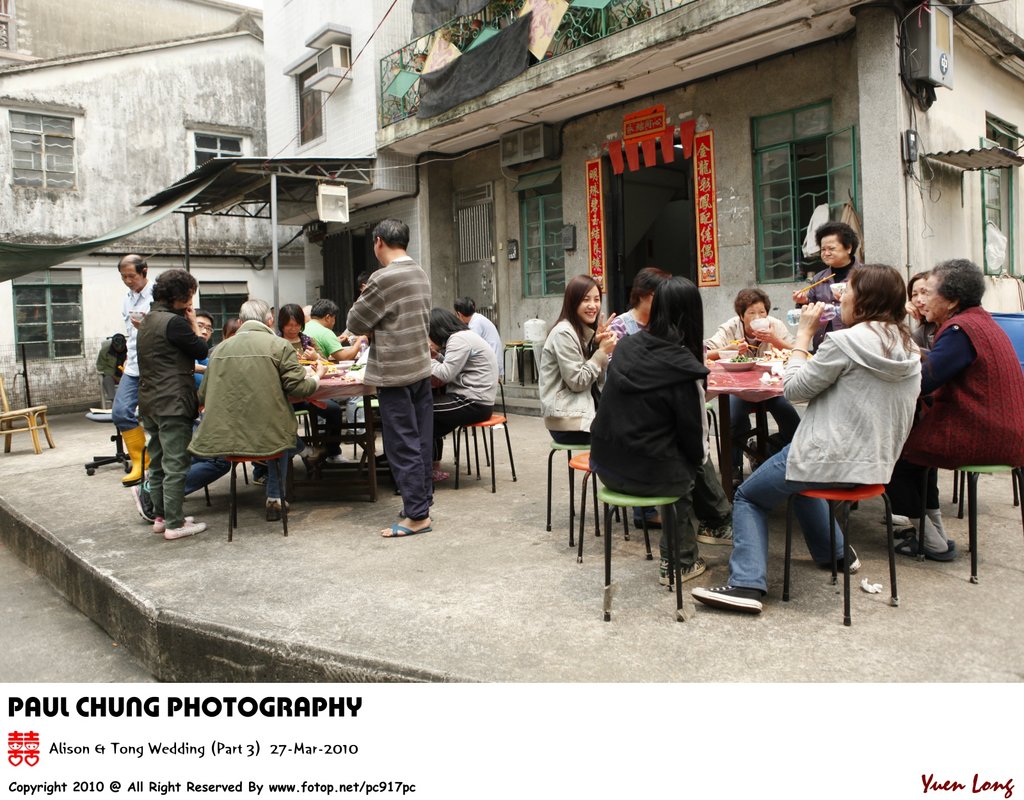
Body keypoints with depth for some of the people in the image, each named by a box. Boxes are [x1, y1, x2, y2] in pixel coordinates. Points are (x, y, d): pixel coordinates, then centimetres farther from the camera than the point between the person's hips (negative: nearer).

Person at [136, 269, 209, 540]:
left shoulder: (148, 320, 15)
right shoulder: (174, 322, -15)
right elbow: (202, 351, -8)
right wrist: (193, 323, 1)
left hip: (149, 402, 10)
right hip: (172, 403, -10)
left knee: (158, 462, 15)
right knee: (175, 464, -5)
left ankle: (160, 516, 24)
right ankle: (174, 523, 0)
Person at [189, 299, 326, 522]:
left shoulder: (220, 348, 8)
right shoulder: (279, 345, -5)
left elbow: (203, 395, 12)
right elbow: (299, 387, -9)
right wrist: (317, 376, 13)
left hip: (223, 436, 4)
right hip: (269, 437, -4)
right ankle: (275, 498, 34)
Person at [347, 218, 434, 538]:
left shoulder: (383, 278, -17)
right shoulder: (421, 274, 9)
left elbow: (354, 323, -8)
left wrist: (366, 315, 12)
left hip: (394, 373, -8)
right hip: (421, 368, 8)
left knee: (403, 445, -2)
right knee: (421, 440, 12)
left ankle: (417, 515, 2)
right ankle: (422, 501, 22)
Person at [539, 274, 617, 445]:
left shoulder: (587, 332, 12)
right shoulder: (564, 333, -13)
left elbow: (599, 380, 7)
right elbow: (577, 382, -16)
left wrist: (600, 345, -5)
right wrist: (602, 352, -14)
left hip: (587, 411, 8)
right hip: (569, 421, -8)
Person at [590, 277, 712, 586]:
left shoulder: (625, 347, -1)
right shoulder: (684, 368, -17)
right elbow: (696, 440, -9)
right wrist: (700, 456, 13)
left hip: (607, 467, 5)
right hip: (649, 474, -5)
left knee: (681, 463, 28)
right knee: (691, 470, 25)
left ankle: (679, 560, 36)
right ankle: (680, 562, 32)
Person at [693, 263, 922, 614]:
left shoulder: (845, 341, -19)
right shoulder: (909, 349, 5)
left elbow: (795, 388, -10)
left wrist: (804, 333, -4)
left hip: (830, 459, -8)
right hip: (876, 464, 8)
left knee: (748, 496, 8)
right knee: (798, 476, 36)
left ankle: (747, 584, -4)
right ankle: (835, 552, 38)